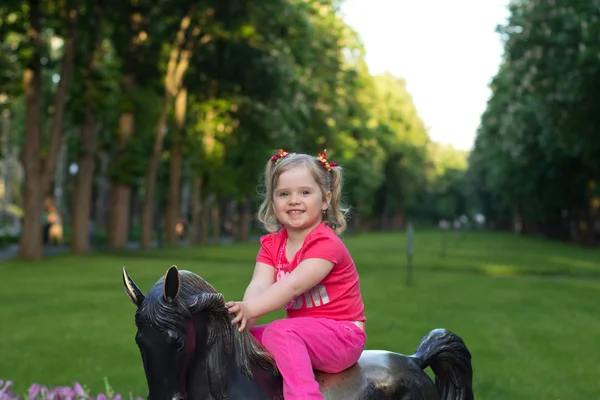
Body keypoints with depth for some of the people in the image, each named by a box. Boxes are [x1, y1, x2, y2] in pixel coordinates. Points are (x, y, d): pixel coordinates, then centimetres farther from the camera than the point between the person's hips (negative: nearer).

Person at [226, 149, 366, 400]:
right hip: (301, 332, 7)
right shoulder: (271, 244, 7)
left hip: (341, 335, -7)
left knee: (279, 332, -31)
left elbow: (293, 284, -27)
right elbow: (259, 285, -9)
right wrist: (243, 316, -29)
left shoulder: (326, 243, -15)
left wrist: (250, 309, -37)